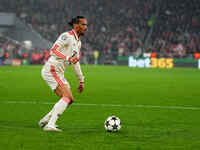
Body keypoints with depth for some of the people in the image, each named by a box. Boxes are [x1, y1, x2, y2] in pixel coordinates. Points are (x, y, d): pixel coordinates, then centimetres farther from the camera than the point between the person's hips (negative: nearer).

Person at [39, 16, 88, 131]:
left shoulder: (78, 42, 16)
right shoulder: (67, 36, -13)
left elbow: (76, 62, 25)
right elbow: (53, 50, -22)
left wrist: (81, 80, 24)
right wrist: (68, 59, -34)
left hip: (59, 73, 10)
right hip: (51, 70, -10)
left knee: (70, 100, 8)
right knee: (67, 97, -20)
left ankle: (45, 120, 16)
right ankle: (50, 125, -24)